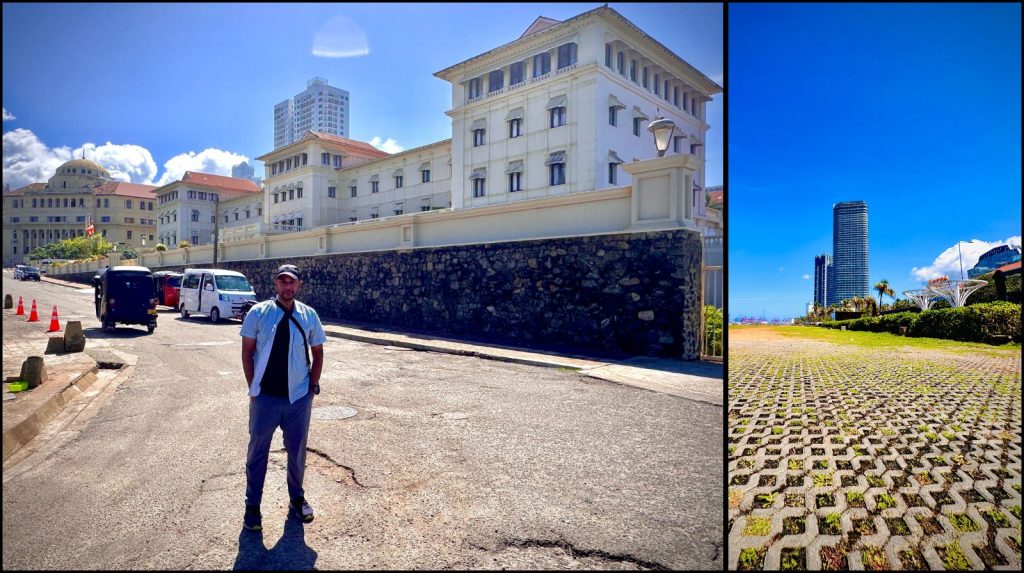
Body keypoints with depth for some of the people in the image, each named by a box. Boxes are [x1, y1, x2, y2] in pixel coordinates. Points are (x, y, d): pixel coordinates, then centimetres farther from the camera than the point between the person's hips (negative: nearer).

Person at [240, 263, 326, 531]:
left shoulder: (309, 315, 0)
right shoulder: (258, 313, -5)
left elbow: (317, 353, 8)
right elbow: (247, 352, -1)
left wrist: (313, 385, 2)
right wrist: (253, 388, -4)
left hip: (299, 398, 2)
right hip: (265, 397, -1)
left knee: (297, 451, 15)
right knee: (258, 451, 12)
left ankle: (297, 498, 35)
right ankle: (252, 505, 30)